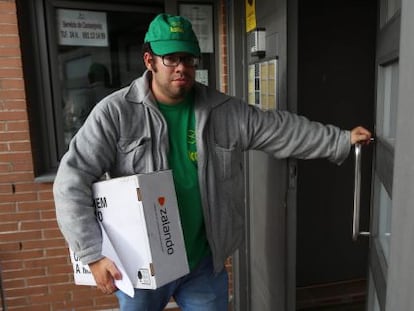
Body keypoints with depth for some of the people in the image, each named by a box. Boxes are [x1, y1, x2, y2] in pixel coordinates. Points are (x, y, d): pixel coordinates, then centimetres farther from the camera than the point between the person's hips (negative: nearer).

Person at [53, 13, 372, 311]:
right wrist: (94, 254, -19)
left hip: (205, 263, 2)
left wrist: (342, 140, 1)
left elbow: (281, 128, 2)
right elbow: (72, 181, -14)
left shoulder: (225, 111, -3)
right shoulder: (115, 112, -12)